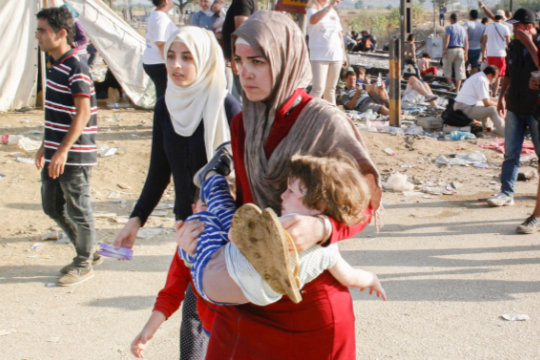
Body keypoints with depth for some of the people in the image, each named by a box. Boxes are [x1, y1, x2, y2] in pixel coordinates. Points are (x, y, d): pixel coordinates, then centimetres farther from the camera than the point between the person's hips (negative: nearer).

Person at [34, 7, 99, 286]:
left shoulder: (76, 69, -16)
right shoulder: (55, 67, 12)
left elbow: (82, 114, -21)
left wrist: (63, 151, -24)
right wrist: (45, 147, 22)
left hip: (75, 156, -9)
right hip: (56, 154, 10)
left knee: (78, 209, 2)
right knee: (52, 205, 16)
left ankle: (84, 264, 18)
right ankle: (86, 251, 31)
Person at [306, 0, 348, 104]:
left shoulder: (333, 12, 16)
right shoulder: (311, 10, -2)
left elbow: (340, 34, 21)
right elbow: (313, 20, -28)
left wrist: (344, 54, 19)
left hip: (336, 56, 6)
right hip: (319, 56, -6)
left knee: (331, 89, 10)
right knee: (319, 88, -13)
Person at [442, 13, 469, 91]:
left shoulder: (449, 27, -4)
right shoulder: (462, 29, 13)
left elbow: (446, 40, -15)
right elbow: (466, 43, 13)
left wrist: (443, 51, -12)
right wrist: (465, 54, 17)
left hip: (450, 50, -4)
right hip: (460, 50, 5)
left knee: (446, 68, 9)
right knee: (459, 70, 5)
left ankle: (452, 85, -5)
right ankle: (457, 89, 1)